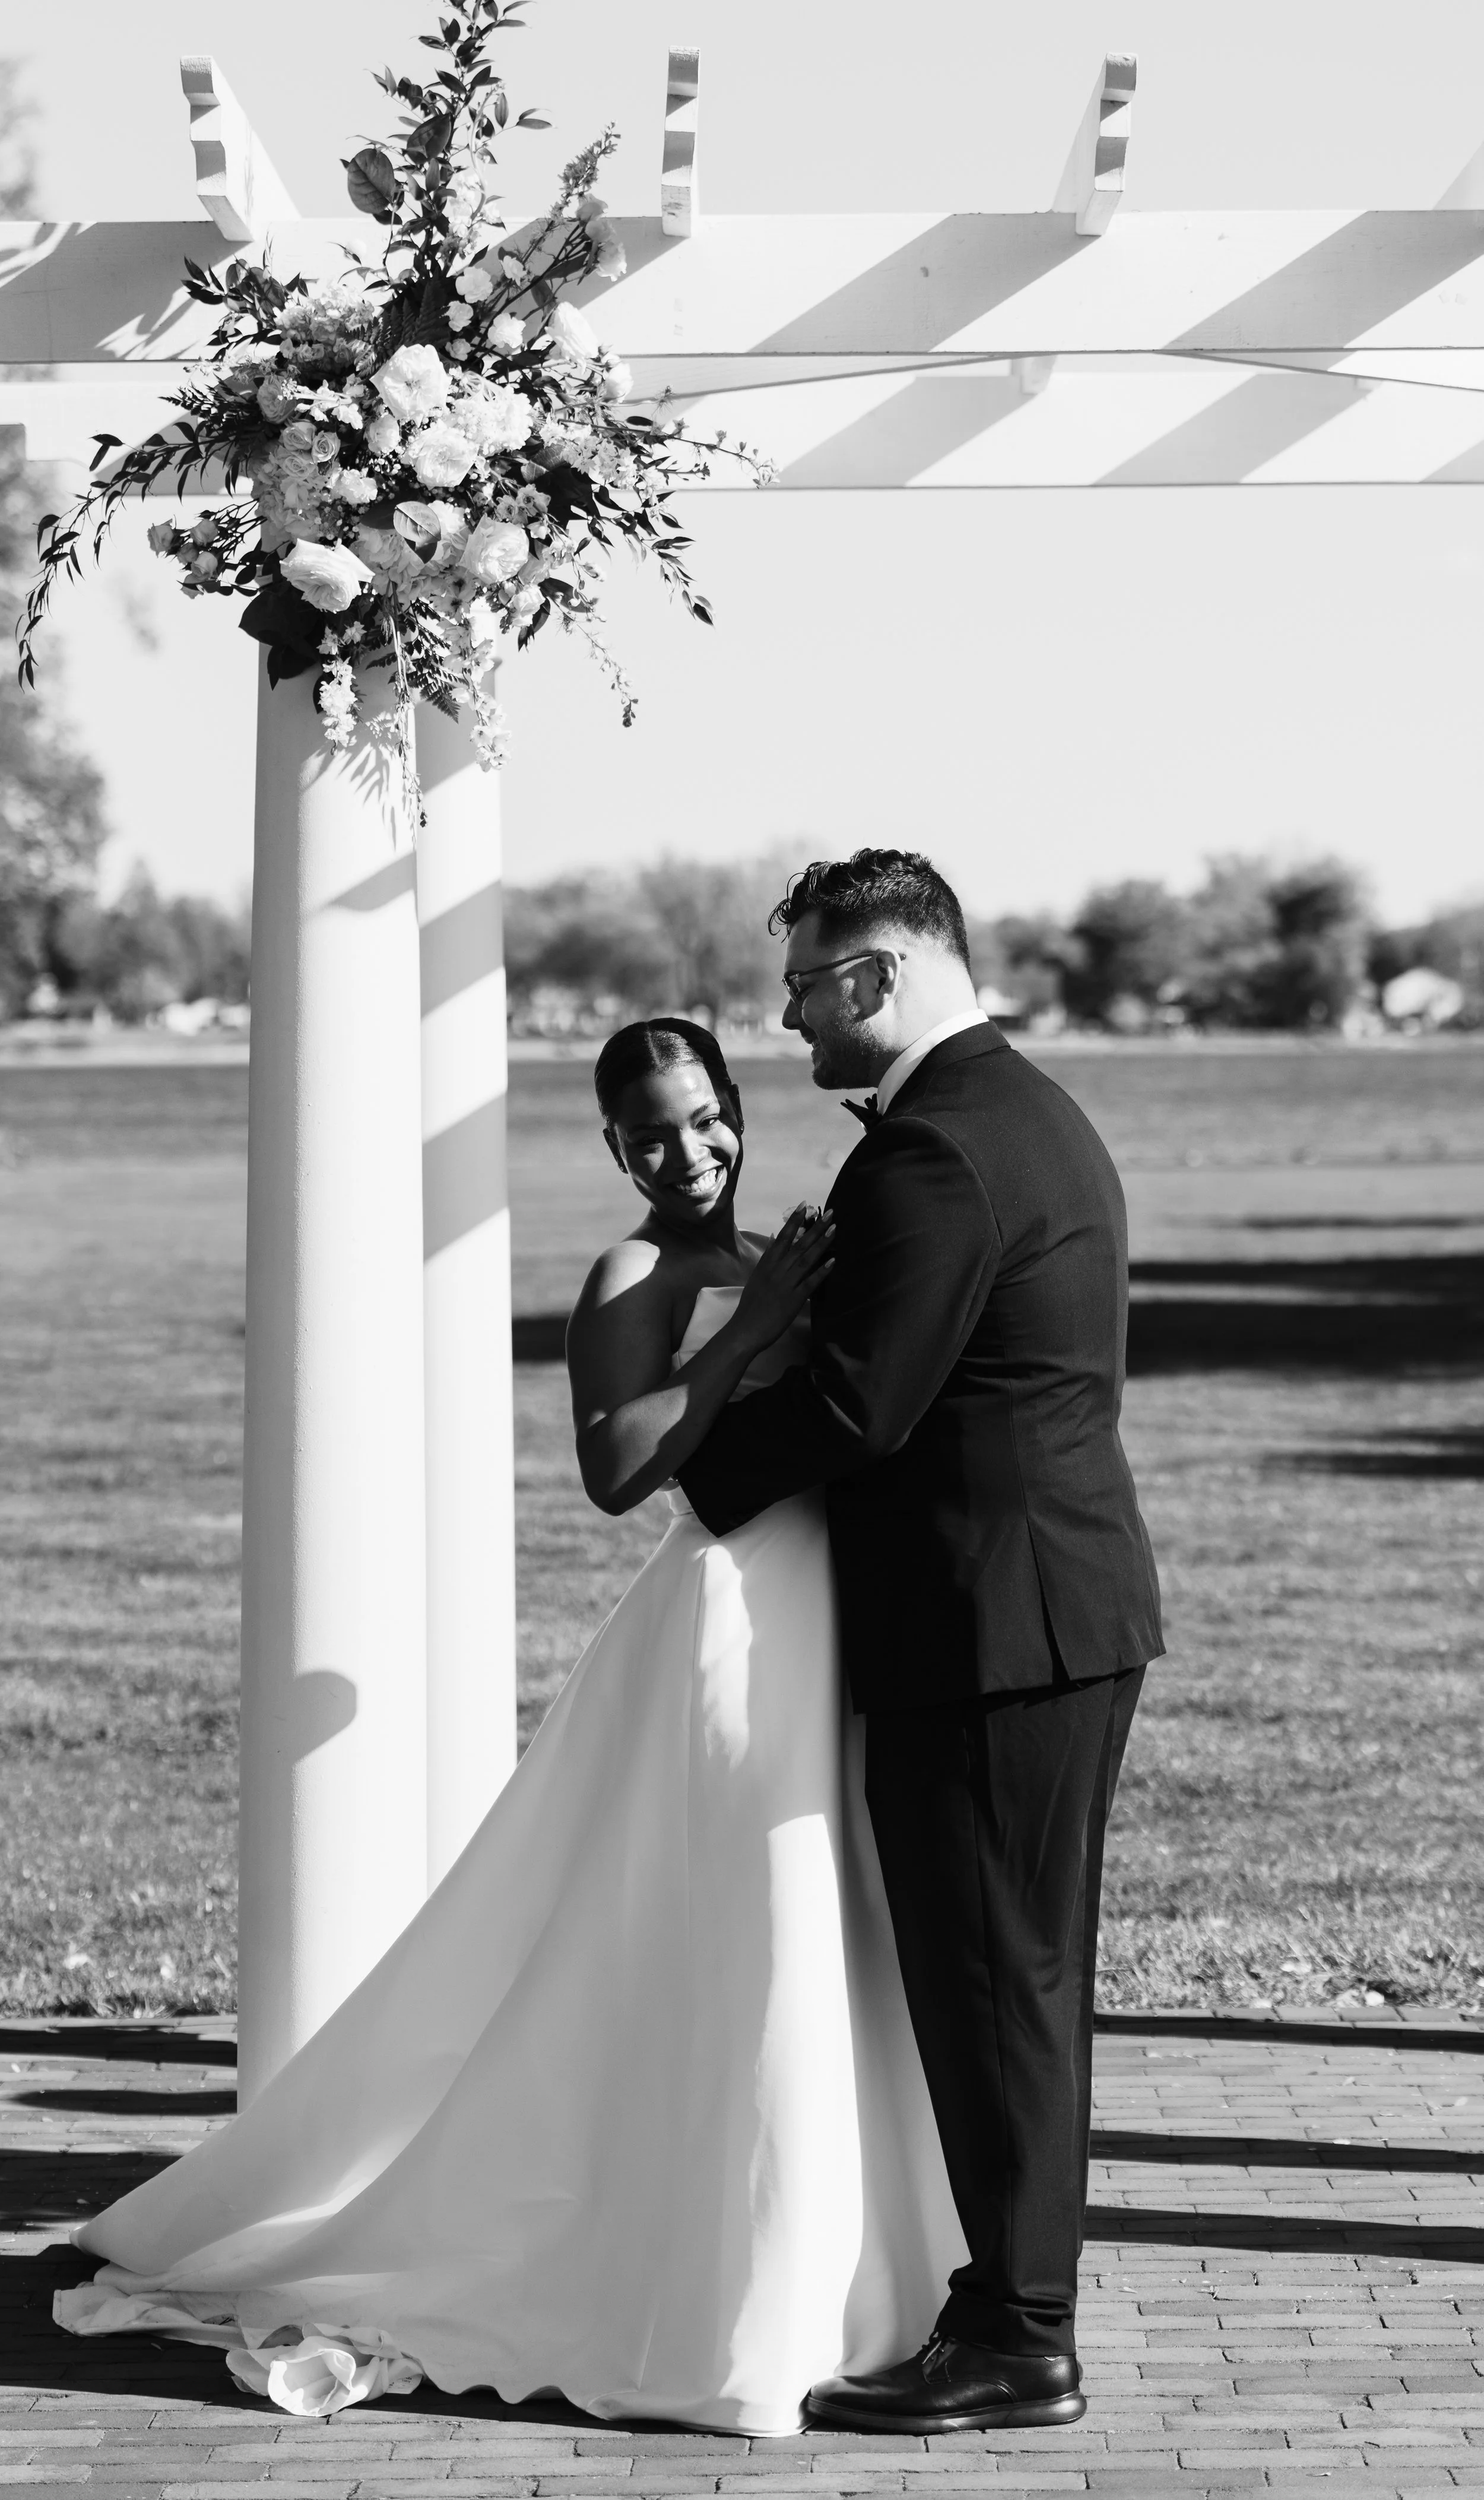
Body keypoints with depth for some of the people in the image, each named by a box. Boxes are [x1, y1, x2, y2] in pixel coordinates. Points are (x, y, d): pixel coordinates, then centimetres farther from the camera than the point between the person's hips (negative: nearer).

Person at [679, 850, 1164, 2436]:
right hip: (1071, 1606, 10)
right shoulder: (1033, 1114, 15)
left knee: (993, 1987, -3)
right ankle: (1018, 2294, 23)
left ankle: (1017, 2344, 3)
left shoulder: (936, 1152, -19)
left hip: (990, 1633, -10)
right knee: (1023, 1981, 15)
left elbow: (854, 1405, -20)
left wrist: (696, 1472, -5)